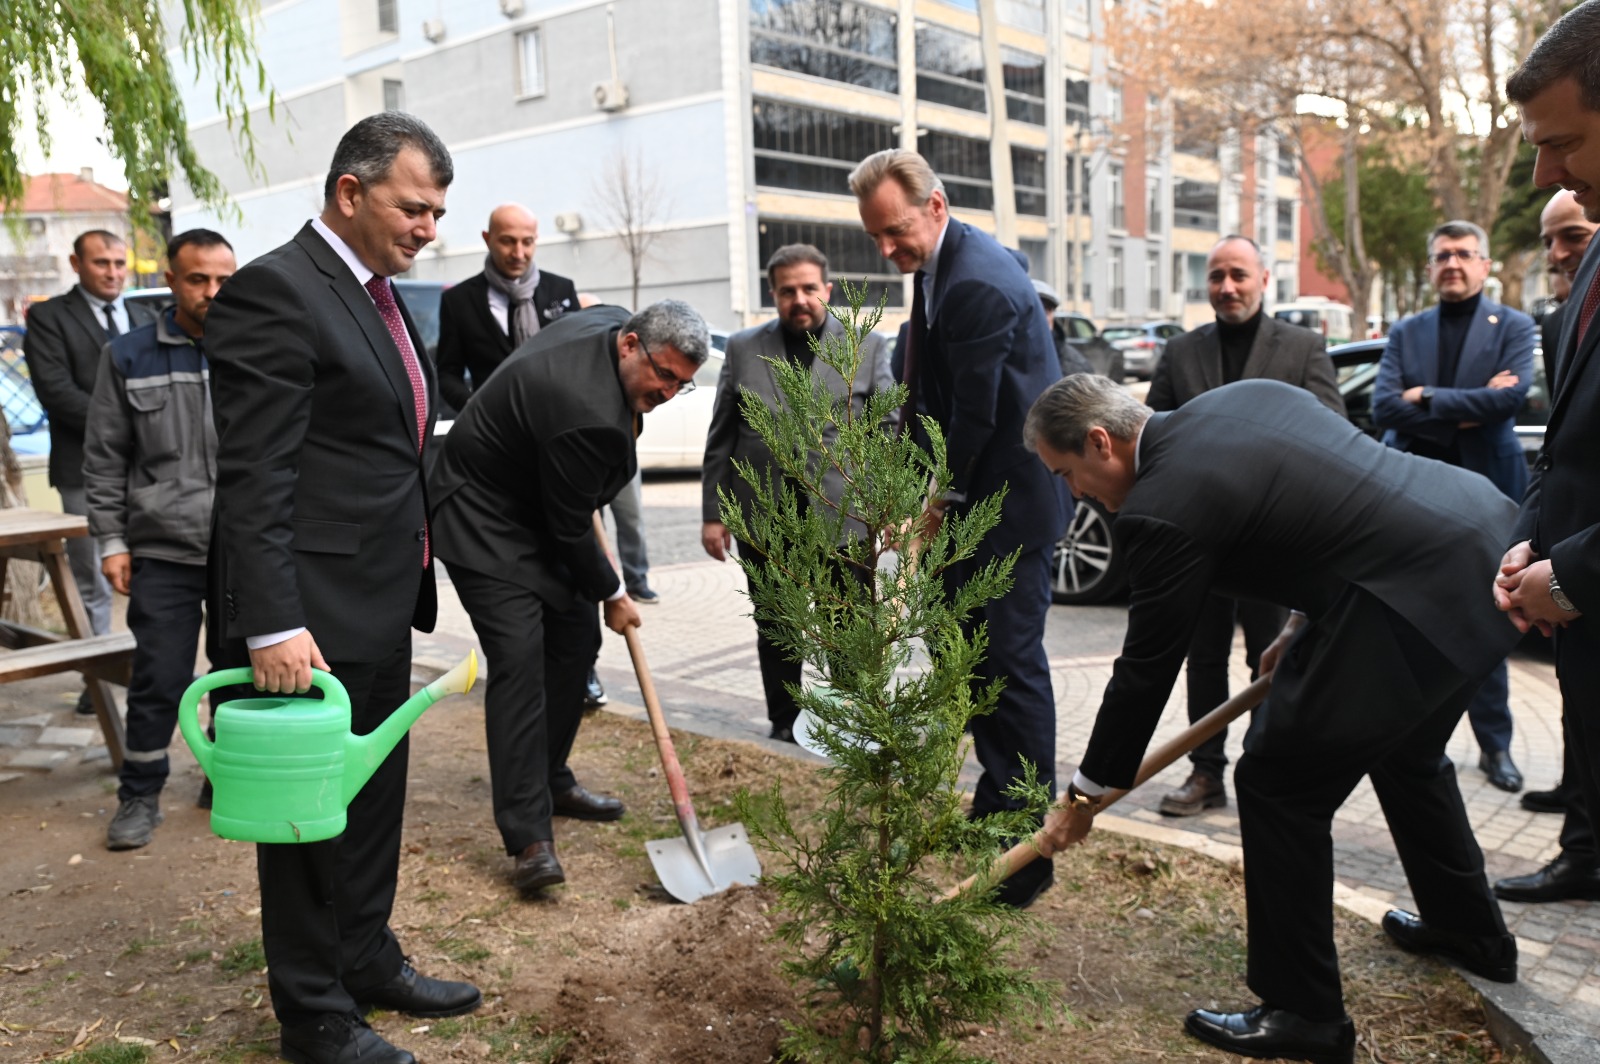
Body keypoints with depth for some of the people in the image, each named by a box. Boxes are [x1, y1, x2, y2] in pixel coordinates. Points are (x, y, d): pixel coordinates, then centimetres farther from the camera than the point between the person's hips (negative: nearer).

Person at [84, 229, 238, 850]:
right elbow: (104, 460, 5)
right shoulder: (129, 357, 3)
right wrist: (111, 541, 1)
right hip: (163, 553, -1)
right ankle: (140, 797, 19)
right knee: (158, 681, 2)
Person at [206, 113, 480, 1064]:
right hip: (314, 614, -9)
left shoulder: (380, 295, 13)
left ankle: (368, 962, 38)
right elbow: (252, 478, -21)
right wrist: (273, 627, -25)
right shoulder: (275, 291, -15)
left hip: (382, 605, 9)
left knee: (375, 795, 20)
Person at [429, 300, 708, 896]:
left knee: (577, 638, 10)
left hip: (535, 507, 10)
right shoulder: (587, 412, -34)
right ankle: (529, 837, -16)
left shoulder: (611, 322, -5)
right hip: (485, 525, -10)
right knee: (519, 659, -18)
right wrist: (612, 594, -6)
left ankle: (550, 781, 25)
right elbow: (571, 527, -22)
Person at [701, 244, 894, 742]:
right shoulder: (743, 349, 8)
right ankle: (784, 727, 24)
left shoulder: (868, 346, 4)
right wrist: (712, 513, 4)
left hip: (844, 517, -1)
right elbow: (720, 439, 8)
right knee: (775, 632, 11)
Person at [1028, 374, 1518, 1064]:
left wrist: (1086, 794, 3)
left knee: (1278, 781, 1)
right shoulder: (1241, 396, 10)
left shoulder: (1164, 507, -16)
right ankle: (1471, 931, 51)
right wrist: (1304, 623, 21)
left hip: (1418, 603, -10)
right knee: (1408, 752, 30)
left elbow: (1146, 668, -9)